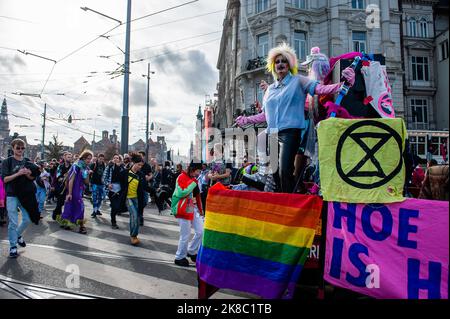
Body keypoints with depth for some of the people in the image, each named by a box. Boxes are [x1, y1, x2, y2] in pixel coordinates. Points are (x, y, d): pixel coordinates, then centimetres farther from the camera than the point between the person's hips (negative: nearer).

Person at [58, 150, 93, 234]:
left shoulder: (86, 168, 6)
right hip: (74, 190, -7)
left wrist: (87, 175, -13)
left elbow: (86, 182, 5)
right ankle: (81, 226, -1)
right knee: (80, 207, -7)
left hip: (80, 191, 7)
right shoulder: (76, 166, -15)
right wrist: (69, 193, -20)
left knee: (71, 207, 13)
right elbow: (71, 180, -17)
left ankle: (65, 223, 24)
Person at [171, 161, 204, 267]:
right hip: (184, 210, -8)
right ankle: (180, 257, 17)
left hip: (193, 208, 8)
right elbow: (182, 193, -28)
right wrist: (193, 183, -21)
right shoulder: (182, 177, -14)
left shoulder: (194, 179, 12)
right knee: (185, 235, -1)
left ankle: (191, 251, 28)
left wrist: (200, 209, 16)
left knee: (200, 231, 8)